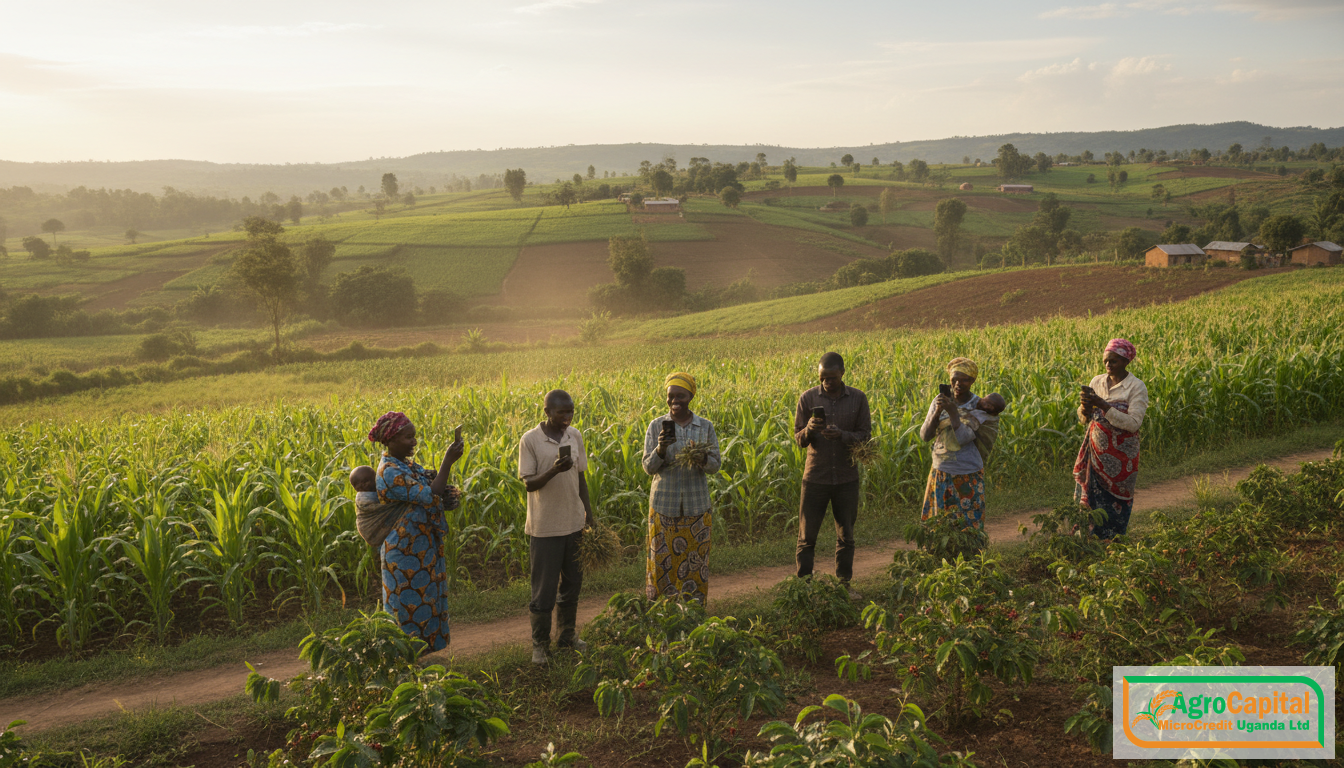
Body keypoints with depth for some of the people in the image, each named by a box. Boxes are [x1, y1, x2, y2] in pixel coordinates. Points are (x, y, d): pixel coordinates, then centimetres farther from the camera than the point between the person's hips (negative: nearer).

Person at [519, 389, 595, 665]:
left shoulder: (575, 436, 3)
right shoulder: (530, 440, -11)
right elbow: (529, 484, -13)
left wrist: (589, 514, 12)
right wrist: (554, 470, -30)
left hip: (573, 523, 5)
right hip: (545, 527, -5)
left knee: (572, 584, 15)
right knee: (544, 589, 3)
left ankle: (567, 635, 31)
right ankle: (540, 644, 18)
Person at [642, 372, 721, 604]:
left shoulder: (705, 427, 2)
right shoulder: (656, 426, -1)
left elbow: (715, 465, 2)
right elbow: (649, 467, -4)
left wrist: (702, 459, -21)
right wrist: (660, 450, -24)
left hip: (696, 503, 1)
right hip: (665, 503, -1)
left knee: (695, 557, 6)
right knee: (663, 558, 2)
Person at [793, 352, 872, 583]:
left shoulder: (858, 399, 0)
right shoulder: (808, 398, -3)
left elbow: (865, 435, -1)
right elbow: (799, 439, 0)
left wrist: (842, 435, -20)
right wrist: (809, 429, -23)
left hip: (847, 478, 1)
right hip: (815, 477, -1)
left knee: (846, 536, 10)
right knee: (807, 536, 2)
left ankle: (843, 585, 23)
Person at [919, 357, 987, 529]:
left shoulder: (979, 407, -8)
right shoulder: (940, 401, 2)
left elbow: (963, 439, -19)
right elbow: (925, 436, -5)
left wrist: (953, 412, -27)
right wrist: (937, 412, -19)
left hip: (968, 477, -3)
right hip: (940, 474, 3)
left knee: (969, 525, 4)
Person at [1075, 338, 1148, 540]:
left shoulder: (1137, 387, -9)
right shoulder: (1097, 381, 6)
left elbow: (1134, 423, -19)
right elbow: (1084, 419, 10)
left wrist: (1103, 405, -25)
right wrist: (1084, 408, -15)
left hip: (1121, 455, -4)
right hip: (1096, 452, 4)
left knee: (1115, 503, 2)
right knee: (1091, 499, 2)